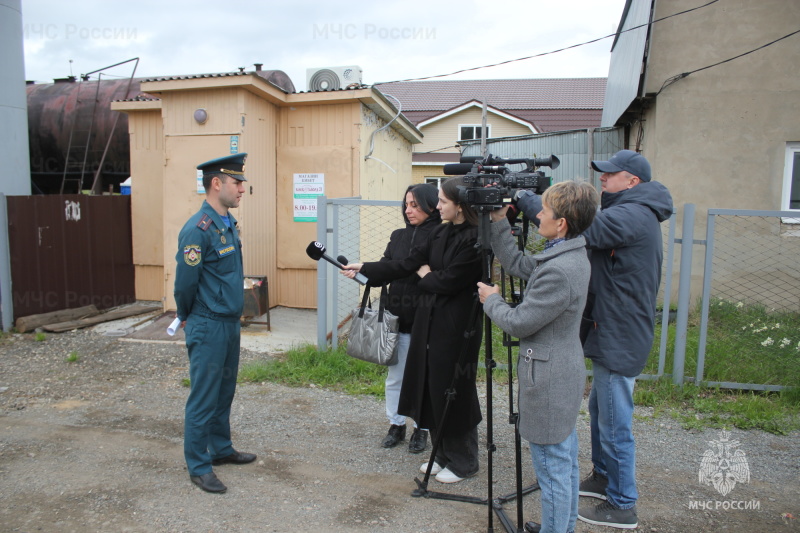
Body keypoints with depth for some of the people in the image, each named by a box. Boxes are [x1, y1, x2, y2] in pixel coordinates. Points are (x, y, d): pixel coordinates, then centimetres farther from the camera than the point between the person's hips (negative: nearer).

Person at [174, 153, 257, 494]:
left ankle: (221, 449, 35)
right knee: (204, 398, 3)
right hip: (208, 326, -8)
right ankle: (198, 467, 18)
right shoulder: (198, 229, -20)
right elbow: (185, 281, -14)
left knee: (225, 392, 19)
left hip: (230, 322, 9)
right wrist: (186, 318, 1)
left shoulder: (229, 223, 8)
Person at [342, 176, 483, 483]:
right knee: (431, 389, 14)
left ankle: (462, 462, 25)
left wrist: (425, 275, 0)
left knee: (453, 393, 4)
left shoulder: (474, 240, -17)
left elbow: (448, 282, -20)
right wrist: (363, 269, 7)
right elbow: (407, 264, 9)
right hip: (429, 320, 8)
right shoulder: (441, 233, 8)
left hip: (456, 327, -8)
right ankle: (443, 454, 32)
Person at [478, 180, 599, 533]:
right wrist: (499, 221, 8)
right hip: (563, 375, 11)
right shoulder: (566, 256, 4)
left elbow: (518, 323, -20)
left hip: (549, 381, -11)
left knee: (552, 466, 5)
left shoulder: (560, 271, -27)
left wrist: (491, 300, -2)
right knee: (565, 459, 23)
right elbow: (516, 264, 12)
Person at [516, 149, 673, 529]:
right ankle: (603, 477, 41)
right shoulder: (630, 214, 15)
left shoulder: (634, 216, -20)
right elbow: (588, 233, 7)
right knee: (599, 411, 23)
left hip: (620, 340, -11)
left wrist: (528, 202, -22)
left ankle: (622, 506, 18)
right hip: (610, 334, 11)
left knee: (615, 425, 2)